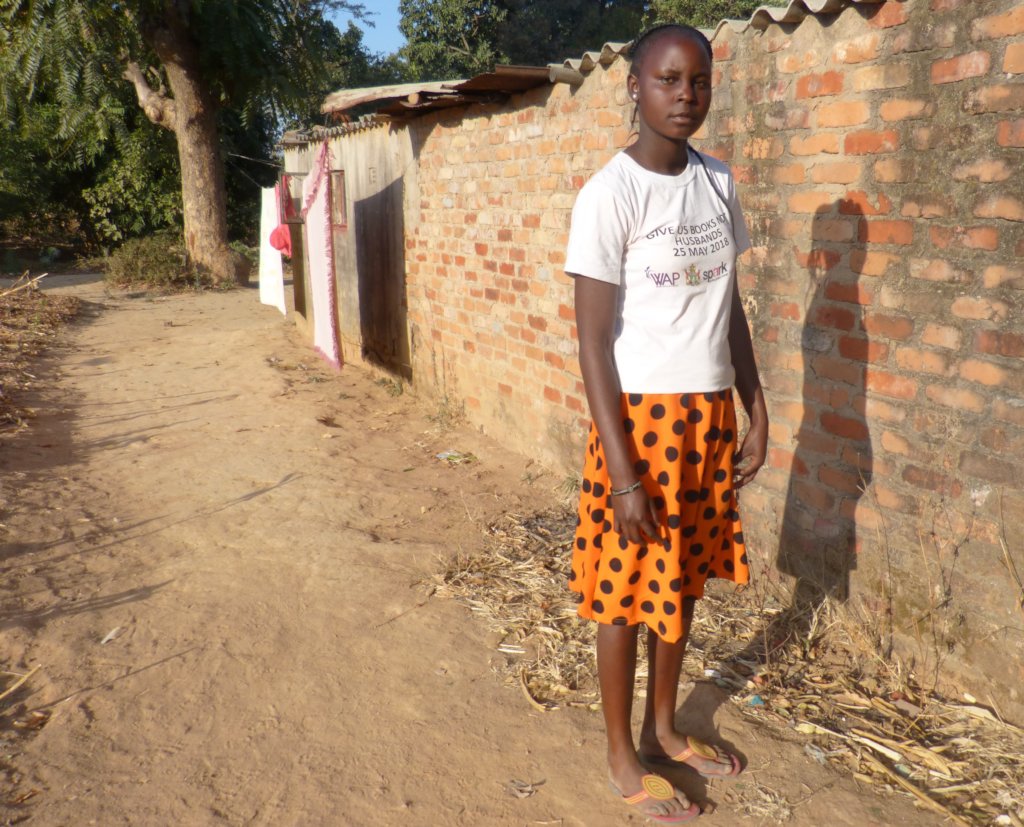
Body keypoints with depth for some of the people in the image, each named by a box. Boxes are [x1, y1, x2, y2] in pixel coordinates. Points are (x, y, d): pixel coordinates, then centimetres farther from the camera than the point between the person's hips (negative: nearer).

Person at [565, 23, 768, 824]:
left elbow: (730, 305, 13)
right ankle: (623, 757, 27)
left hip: (709, 414, 7)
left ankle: (664, 727, 38)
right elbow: (593, 341, -15)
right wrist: (620, 470, -17)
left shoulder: (718, 182, 7)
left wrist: (756, 413, 10)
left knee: (684, 579, 17)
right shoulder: (609, 196, -13)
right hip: (642, 416, -6)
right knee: (629, 592, 7)